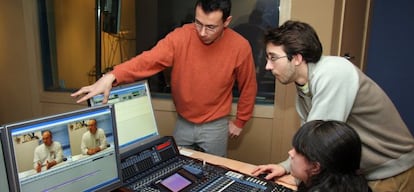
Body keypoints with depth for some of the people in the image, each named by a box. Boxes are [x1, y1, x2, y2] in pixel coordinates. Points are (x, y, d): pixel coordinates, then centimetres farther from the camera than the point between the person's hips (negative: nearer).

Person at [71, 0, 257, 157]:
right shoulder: (180, 37, -17)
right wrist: (111, 77, -44)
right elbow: (148, 60, -28)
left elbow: (248, 87, -3)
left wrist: (239, 122, 4)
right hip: (183, 123, 2)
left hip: (215, 127, -1)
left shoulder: (240, 47, -16)